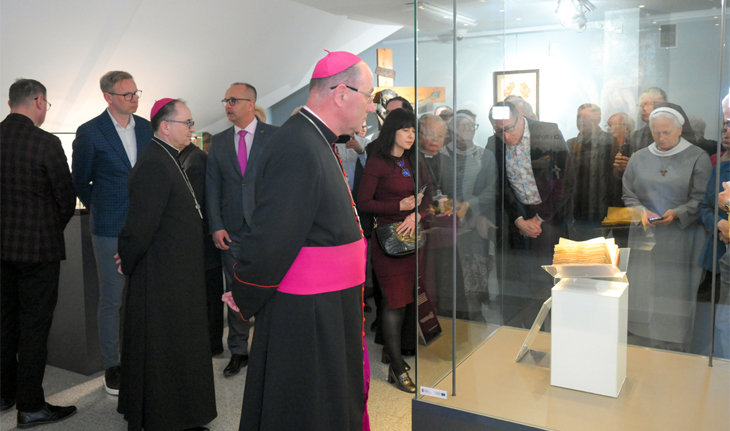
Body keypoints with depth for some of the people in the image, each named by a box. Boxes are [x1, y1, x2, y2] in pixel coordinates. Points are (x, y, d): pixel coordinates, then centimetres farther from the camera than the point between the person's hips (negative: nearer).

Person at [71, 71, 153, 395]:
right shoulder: (90, 132, -5)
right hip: (110, 230, -3)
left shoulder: (146, 128, 7)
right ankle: (111, 366, 18)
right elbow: (80, 181, 5)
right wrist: (100, 209, 9)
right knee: (111, 300, 5)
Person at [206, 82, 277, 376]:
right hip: (232, 230, 3)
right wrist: (216, 226, -1)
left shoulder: (274, 136, 0)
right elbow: (212, 186, 8)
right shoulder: (219, 142, 10)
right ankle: (238, 352, 24)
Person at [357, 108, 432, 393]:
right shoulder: (377, 163, -7)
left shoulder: (413, 162, 13)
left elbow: (427, 196, 10)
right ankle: (397, 369, 3)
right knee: (395, 301, -4)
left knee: (402, 299, 10)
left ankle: (391, 349, 27)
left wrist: (417, 214, -10)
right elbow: (363, 202, -9)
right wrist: (400, 205, -14)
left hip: (411, 236, 6)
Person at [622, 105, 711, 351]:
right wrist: (641, 211, -9)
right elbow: (628, 196, 11)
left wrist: (677, 214, -20)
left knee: (676, 301, -2)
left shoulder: (697, 158, 1)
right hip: (645, 240, 3)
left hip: (681, 242, -3)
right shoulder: (638, 159, 11)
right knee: (642, 297, 4)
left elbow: (702, 200, -3)